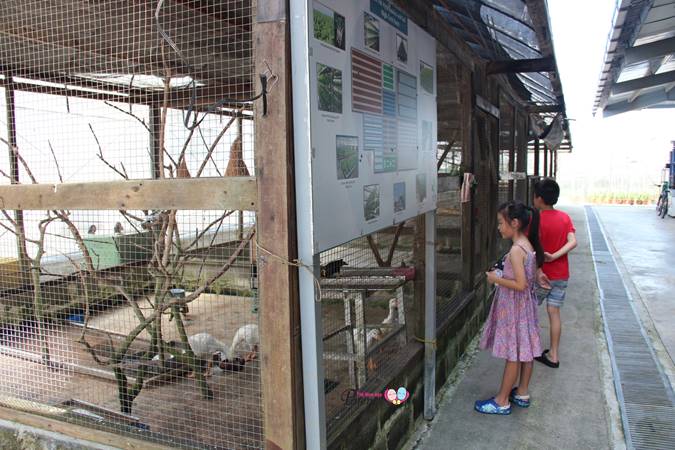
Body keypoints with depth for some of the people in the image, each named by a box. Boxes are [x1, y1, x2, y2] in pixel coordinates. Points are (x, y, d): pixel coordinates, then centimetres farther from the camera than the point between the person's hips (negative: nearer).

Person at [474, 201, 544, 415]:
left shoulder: (516, 250, -24)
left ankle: (502, 401, 14)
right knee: (525, 352, 18)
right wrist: (503, 274, 9)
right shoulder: (529, 245, 5)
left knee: (512, 355, 2)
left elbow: (520, 284, -26)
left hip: (513, 308, -9)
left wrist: (496, 279, -15)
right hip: (526, 304, 9)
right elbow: (531, 278, 12)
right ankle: (522, 394, 32)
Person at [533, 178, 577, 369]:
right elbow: (572, 242, -10)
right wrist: (554, 257, -17)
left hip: (543, 276, -5)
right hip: (561, 275, 5)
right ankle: (553, 355, 16)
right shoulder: (565, 218, 1)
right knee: (554, 313, 10)